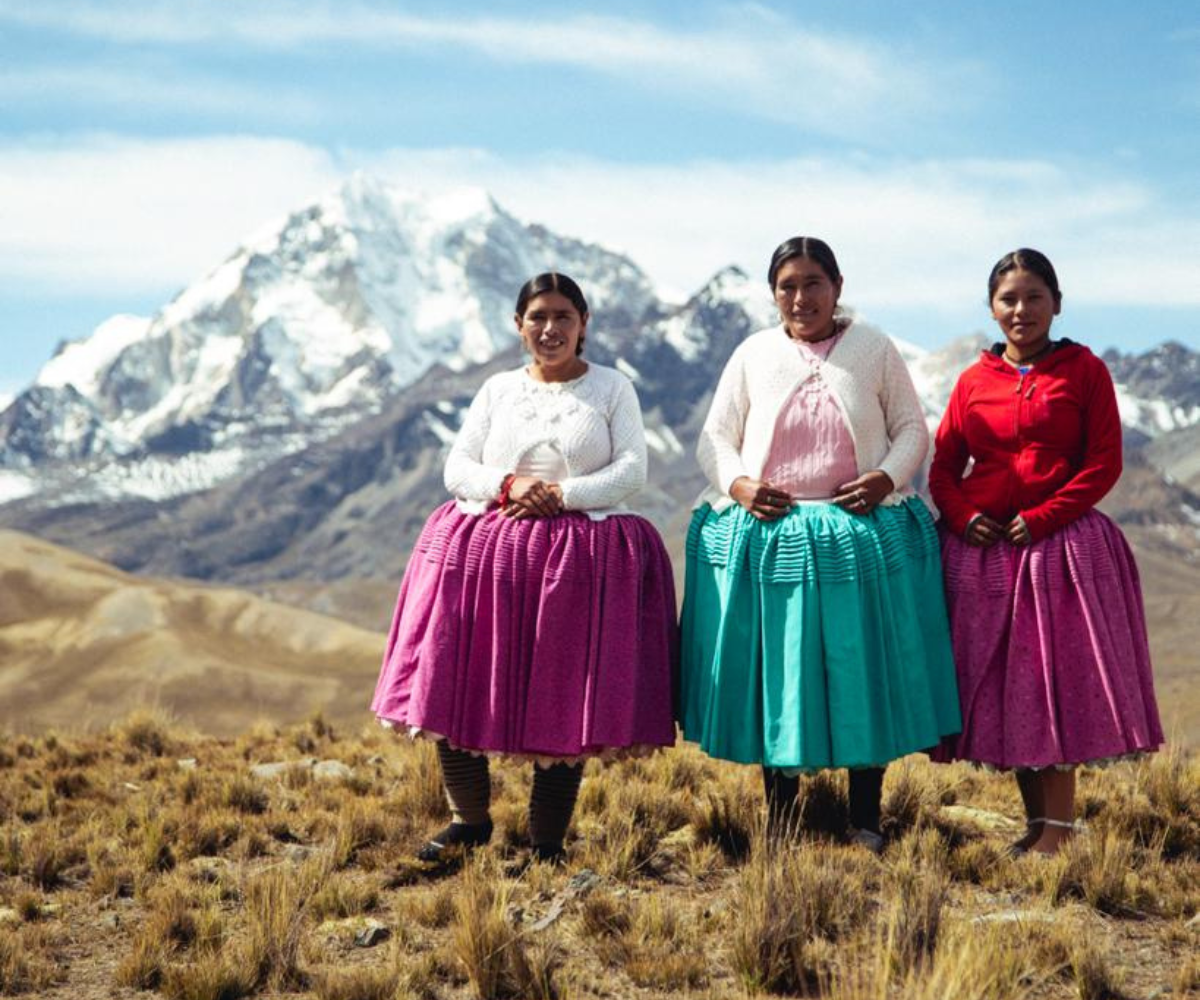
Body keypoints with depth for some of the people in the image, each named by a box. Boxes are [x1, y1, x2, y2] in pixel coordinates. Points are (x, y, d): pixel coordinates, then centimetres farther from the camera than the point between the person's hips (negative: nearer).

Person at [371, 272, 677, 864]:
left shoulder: (613, 388, 7)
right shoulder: (498, 390, 13)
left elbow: (633, 469, -3)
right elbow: (457, 469, 7)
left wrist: (563, 494, -14)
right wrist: (508, 485, -13)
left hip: (582, 561, -2)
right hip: (484, 552, 2)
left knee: (562, 702, -2)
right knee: (455, 689, -3)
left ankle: (547, 843, 10)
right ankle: (470, 821, 17)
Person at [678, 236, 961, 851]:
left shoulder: (873, 350, 6)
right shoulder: (753, 354, 7)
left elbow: (912, 428, 7)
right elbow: (714, 439, 9)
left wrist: (887, 477, -12)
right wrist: (738, 484, -11)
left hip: (861, 536, -1)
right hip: (766, 536, 1)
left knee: (861, 673, 2)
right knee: (773, 675, 4)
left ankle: (865, 820, 13)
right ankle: (779, 817, 18)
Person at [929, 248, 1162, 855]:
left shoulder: (1085, 371, 2)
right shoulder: (973, 381, 11)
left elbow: (1105, 462, -4)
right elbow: (942, 466, 11)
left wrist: (1042, 518, -12)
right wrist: (962, 514, -8)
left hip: (1060, 545, -3)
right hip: (980, 549, 4)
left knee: (1055, 676, -5)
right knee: (998, 685, 5)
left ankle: (1058, 827, 1)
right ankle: (1036, 820, 16)